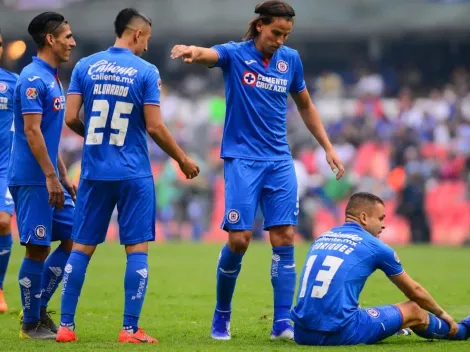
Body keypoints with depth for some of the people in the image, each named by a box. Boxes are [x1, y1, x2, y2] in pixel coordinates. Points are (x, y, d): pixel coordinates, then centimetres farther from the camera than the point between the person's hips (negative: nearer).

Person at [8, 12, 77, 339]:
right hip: (33, 179, -9)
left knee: (73, 238, 9)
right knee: (38, 248, -4)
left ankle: (39, 308, 16)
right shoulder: (33, 78, -13)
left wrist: (64, 178, 20)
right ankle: (31, 323, 5)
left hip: (49, 179, 9)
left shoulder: (52, 78, 16)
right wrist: (51, 176, -21)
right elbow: (32, 131, -19)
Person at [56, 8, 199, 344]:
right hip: (133, 174, -3)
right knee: (137, 248, 3)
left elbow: (71, 118, 0)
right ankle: (130, 329, -1)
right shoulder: (146, 72, -6)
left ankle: (66, 325, 9)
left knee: (82, 247, 10)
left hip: (94, 171, 3)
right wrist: (183, 160, 5)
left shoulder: (85, 67, 3)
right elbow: (154, 127, -8)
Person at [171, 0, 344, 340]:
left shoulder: (291, 59, 7)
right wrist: (190, 51, -52)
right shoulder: (236, 54, -5)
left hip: (280, 161, 4)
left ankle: (282, 322, -2)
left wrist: (328, 147, 16)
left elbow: (306, 105, 20)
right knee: (239, 239, -9)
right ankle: (222, 317, 11)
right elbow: (208, 54, -28)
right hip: (242, 159, -4)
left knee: (284, 237, -5)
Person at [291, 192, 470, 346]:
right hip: (340, 333, -6)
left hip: (301, 334, 6)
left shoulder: (321, 238, 17)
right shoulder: (375, 247, 2)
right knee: (414, 311, 14)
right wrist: (442, 314, 35)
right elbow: (414, 291, 17)